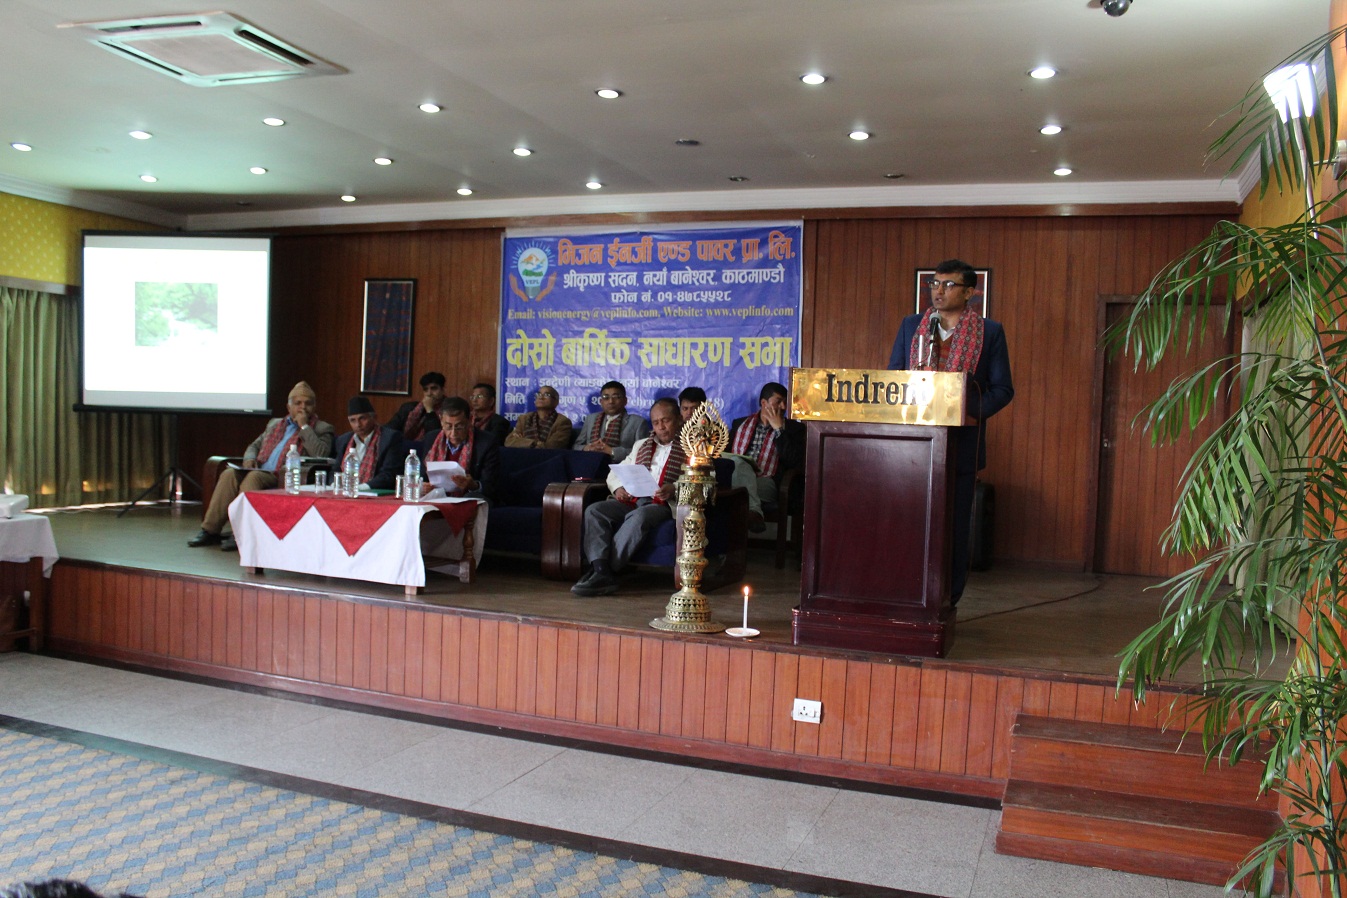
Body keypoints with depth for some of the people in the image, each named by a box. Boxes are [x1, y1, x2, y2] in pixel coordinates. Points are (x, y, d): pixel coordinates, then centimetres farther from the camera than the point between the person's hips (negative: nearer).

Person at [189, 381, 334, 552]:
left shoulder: (322, 429, 8)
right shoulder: (274, 424, 28)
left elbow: (321, 454, -10)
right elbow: (254, 446, 31)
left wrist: (304, 426, -7)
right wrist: (249, 458, 7)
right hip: (259, 471, 6)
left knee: (253, 478, -32)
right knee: (229, 475, -22)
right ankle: (210, 530, -20)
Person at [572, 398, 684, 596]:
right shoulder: (642, 445, 30)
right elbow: (616, 472, 28)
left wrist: (674, 489, -23)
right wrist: (618, 488, 4)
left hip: (663, 504, -5)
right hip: (632, 499, 6)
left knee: (638, 517, -38)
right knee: (594, 511, -22)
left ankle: (608, 570, -35)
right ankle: (601, 572, -35)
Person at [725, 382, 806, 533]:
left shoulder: (793, 428, 14)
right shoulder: (740, 424, 24)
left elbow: (795, 461, -2)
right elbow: (724, 452, 19)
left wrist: (778, 429, -2)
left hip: (766, 484, -2)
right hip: (735, 477, 3)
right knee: (737, 462, -33)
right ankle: (754, 511, -49)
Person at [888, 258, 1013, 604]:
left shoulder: (989, 332, 5)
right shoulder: (911, 325, 13)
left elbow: (1003, 388, 4)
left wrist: (972, 414, -12)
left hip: (961, 443, -2)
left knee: (954, 527, 3)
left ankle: (946, 601, 12)